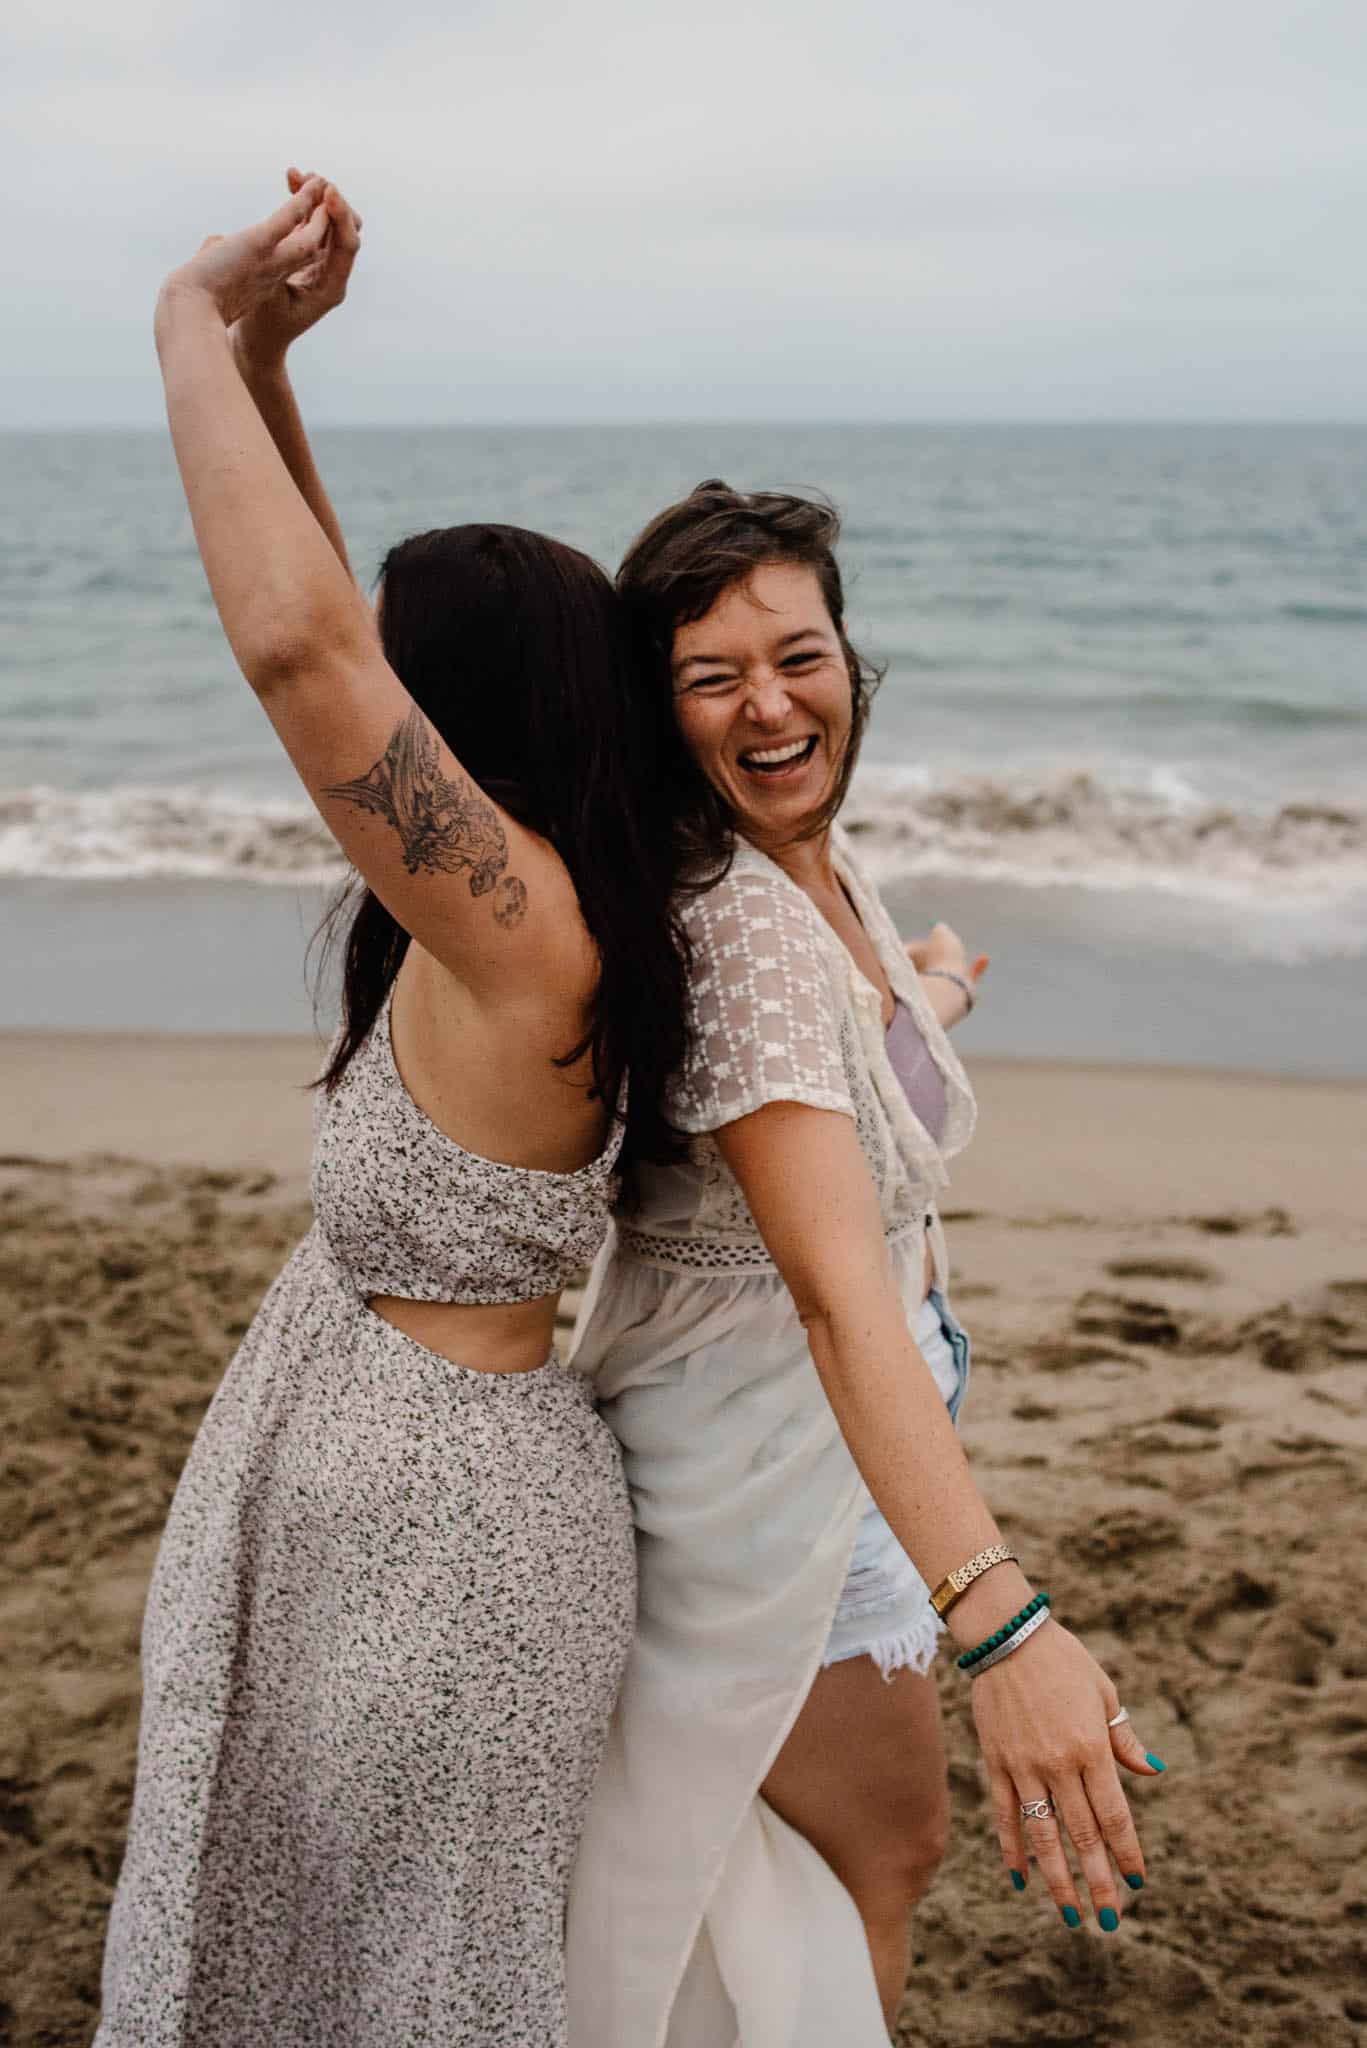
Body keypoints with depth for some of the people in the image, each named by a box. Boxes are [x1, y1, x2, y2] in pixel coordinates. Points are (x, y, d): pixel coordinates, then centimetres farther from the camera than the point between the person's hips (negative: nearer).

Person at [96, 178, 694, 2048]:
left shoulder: (525, 930, -27)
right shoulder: (521, 909, 0)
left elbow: (296, 641, -39)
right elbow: (323, 623, 8)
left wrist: (195, 330, -25)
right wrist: (258, 358, 0)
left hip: (438, 1512, -9)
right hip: (378, 1475, 9)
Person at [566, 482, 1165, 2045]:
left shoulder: (831, 876, -2)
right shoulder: (732, 920, -31)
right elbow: (835, 1288, -42)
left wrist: (931, 998, 39)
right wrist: (1001, 1622, -49)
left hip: (848, 1419, 9)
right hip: (763, 1446, -9)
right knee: (885, 1844, 11)